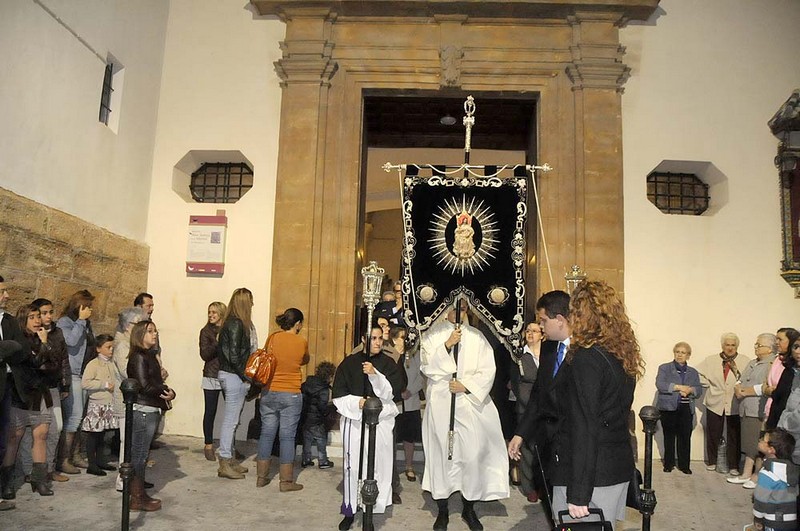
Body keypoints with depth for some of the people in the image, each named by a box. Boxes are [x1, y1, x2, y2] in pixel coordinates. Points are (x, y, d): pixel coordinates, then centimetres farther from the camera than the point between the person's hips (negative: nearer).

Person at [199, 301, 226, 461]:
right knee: (210, 412, 5)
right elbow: (205, 355, -7)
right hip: (212, 377, -1)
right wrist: (217, 342, -18)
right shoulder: (206, 331, 2)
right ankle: (208, 445, 18)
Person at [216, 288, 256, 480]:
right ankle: (225, 464, 6)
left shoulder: (230, 322, 11)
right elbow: (234, 355, -21)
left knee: (231, 420, 16)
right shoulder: (237, 324, -17)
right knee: (231, 420, -2)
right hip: (234, 377, -10)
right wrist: (245, 376, -12)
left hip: (227, 374, 10)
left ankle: (229, 459, 26)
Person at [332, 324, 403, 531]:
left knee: (378, 465, -5)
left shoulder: (388, 363, 6)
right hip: (354, 419, 0)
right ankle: (350, 511, 12)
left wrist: (375, 374, -18)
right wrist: (357, 402, -14)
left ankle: (375, 506, 9)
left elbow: (392, 391, -5)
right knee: (352, 465, 0)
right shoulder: (349, 362, 5)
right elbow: (338, 394, 3)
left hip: (381, 420, 0)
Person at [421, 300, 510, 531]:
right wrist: (447, 345, -15)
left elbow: (488, 370, 2)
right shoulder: (433, 335, 4)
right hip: (440, 403, 0)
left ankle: (469, 507, 16)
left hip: (470, 403, 1)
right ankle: (442, 511, 19)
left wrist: (466, 385, -11)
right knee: (441, 454, 4)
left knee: (473, 454, -3)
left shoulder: (477, 337, 6)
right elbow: (426, 366, -6)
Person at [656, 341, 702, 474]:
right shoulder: (664, 368, 6)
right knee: (669, 436, 2)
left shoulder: (693, 372, 16)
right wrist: (678, 387, -17)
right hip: (669, 408, -2)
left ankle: (684, 465, 10)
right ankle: (668, 464, 12)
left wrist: (690, 390, -15)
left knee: (685, 437, -1)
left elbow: (699, 390, 6)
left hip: (686, 409, 2)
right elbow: (659, 384, -10)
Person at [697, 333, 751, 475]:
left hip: (735, 405, -2)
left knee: (734, 437, 3)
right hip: (715, 403, 2)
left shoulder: (745, 361, 0)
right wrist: (708, 385, 1)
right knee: (713, 434, 9)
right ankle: (712, 462, 24)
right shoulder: (711, 360, 6)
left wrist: (735, 369, -20)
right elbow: (697, 373, 8)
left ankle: (734, 466, 16)